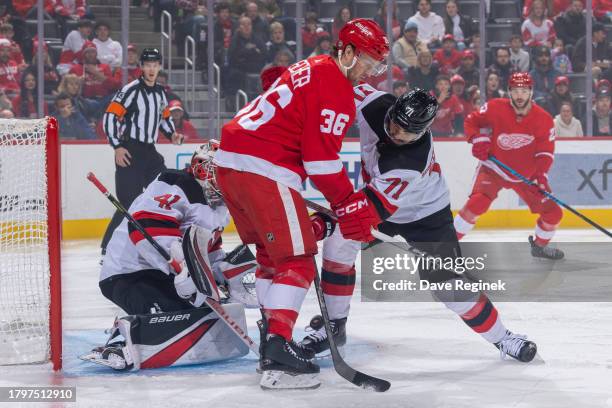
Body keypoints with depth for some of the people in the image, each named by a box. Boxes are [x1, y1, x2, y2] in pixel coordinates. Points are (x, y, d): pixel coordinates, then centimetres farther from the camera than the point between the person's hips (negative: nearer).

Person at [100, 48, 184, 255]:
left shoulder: (160, 92, 13)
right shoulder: (131, 90, -11)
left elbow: (165, 116, 29)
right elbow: (110, 116, -14)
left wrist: (172, 134, 9)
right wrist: (117, 147, -19)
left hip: (149, 151, 8)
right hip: (130, 152, -8)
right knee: (130, 203, -14)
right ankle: (108, 248, -10)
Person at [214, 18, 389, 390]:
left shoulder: (312, 69, 22)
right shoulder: (335, 86, -9)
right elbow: (321, 156, -16)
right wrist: (350, 205, -9)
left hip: (230, 159, 10)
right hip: (264, 172, -10)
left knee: (272, 253, 22)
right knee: (297, 261, -8)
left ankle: (270, 342, 26)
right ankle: (278, 354, -16)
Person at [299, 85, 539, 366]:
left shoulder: (412, 160, -41)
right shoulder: (376, 104, -27)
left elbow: (376, 205, -42)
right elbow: (350, 91, -6)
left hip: (425, 215, -6)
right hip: (377, 192, 6)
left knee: (451, 286, -7)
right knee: (336, 247, -11)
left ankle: (502, 338, 12)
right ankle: (334, 325, 5)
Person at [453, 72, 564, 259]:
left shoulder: (544, 119, -11)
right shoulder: (495, 108, -15)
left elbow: (545, 151, -9)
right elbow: (471, 121, -1)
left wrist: (541, 175, -24)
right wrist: (478, 139, -19)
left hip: (526, 174, 3)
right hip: (493, 168, -3)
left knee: (553, 212, 1)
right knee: (477, 203, -28)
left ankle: (540, 245, 30)